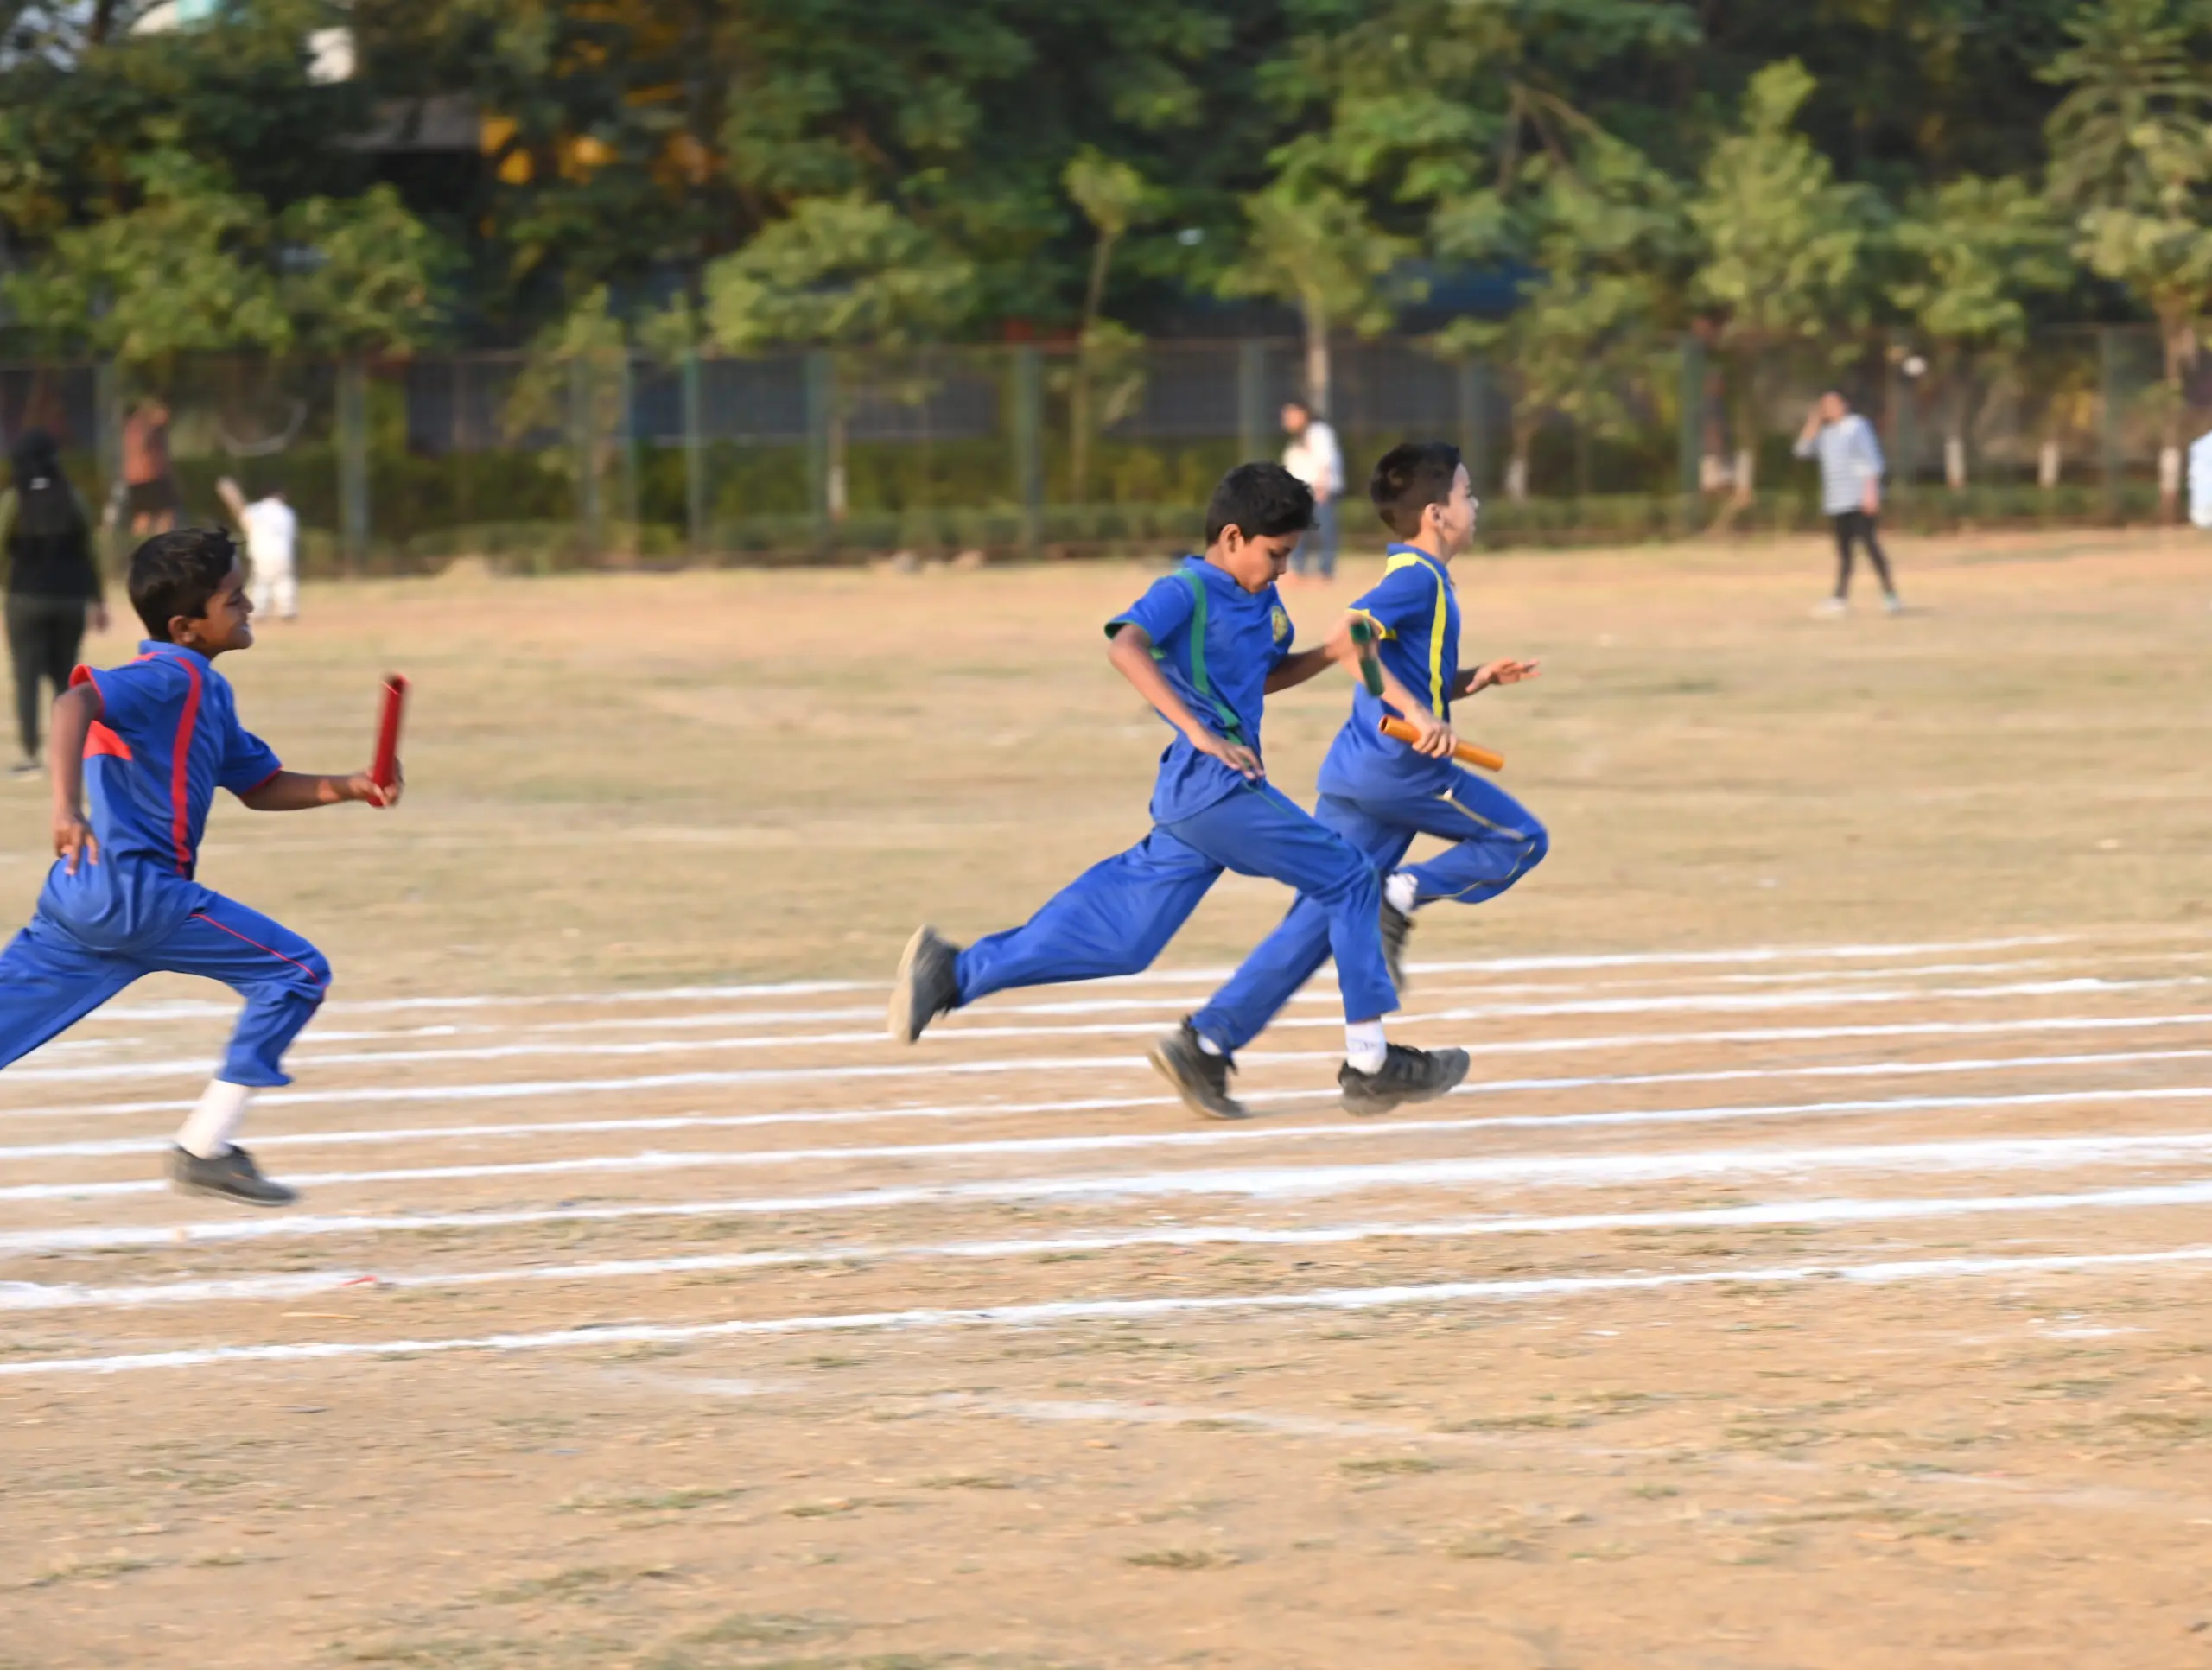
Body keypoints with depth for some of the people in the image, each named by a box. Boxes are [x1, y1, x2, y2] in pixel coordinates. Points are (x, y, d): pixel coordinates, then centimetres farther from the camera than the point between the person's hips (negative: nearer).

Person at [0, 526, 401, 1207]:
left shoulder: (205, 691, 21)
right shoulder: (171, 678, -10)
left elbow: (258, 785, 28)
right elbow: (76, 702, -26)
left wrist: (339, 789, 12)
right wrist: (66, 806, -39)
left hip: (85, 895, 10)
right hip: (133, 891, -10)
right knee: (297, 971, -2)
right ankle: (203, 1150, -1)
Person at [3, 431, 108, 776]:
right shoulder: (71, 498, 2)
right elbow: (87, 553, 5)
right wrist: (96, 601, 11)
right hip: (70, 597, 3)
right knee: (64, 677, 14)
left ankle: (30, 754, -9)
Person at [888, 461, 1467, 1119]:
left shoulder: (1261, 601, 17)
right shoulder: (1186, 591, -10)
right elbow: (1125, 645, -28)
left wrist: (1330, 655, 16)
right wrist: (1198, 731, -34)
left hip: (1195, 795, 9)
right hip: (1216, 786, -9)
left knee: (1120, 939, 9)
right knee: (1350, 881, -2)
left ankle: (954, 972, 12)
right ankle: (1369, 1064, 3)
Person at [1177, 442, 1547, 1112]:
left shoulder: (1416, 577, 22)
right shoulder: (1418, 578, -8)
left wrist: (1475, 680, 16)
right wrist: (1416, 712, -26)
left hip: (1354, 769, 9)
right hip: (1401, 765, -9)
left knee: (1317, 918, 5)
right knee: (1521, 841, 4)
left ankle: (1210, 1038, -4)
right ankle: (1402, 896, -9)